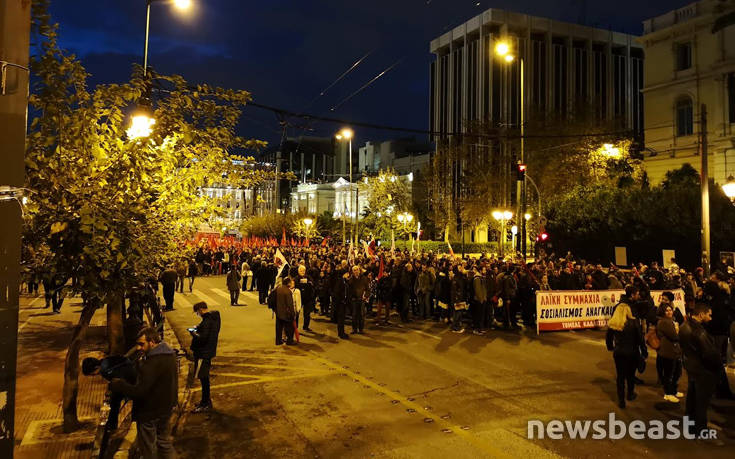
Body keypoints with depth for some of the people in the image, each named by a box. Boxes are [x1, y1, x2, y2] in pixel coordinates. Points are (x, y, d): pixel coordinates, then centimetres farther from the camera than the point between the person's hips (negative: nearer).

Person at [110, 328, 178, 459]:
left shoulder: (153, 362, -29)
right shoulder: (169, 354, 0)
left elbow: (138, 392, -28)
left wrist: (117, 384, -17)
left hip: (150, 413, -8)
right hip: (166, 409, 8)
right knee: (165, 443, 24)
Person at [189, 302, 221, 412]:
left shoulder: (207, 321, -23)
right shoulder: (215, 317, 8)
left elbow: (202, 338, -28)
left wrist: (193, 332, -12)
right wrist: (198, 328, 7)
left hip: (203, 353, -10)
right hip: (208, 351, 10)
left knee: (203, 378, -1)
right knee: (204, 377, 20)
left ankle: (205, 404, 7)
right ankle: (206, 400, 31)